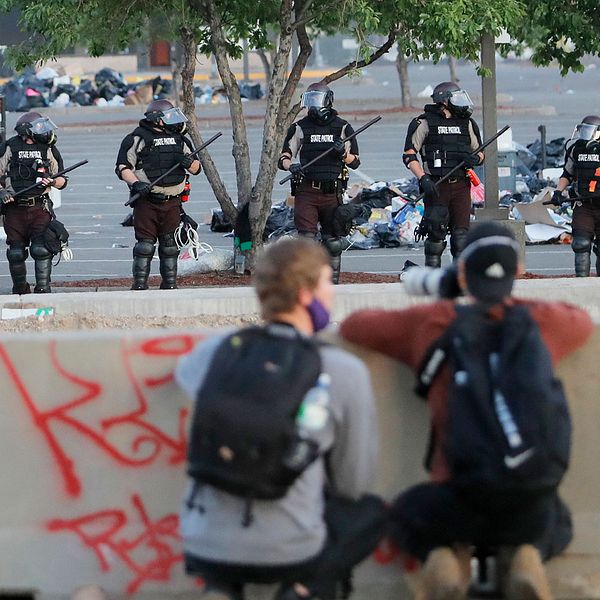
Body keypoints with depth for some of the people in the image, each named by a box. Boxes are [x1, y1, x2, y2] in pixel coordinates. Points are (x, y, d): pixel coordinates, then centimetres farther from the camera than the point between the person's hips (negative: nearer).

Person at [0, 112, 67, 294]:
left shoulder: (49, 149, 8)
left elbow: (62, 181, 12)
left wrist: (52, 182, -10)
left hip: (40, 208, 0)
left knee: (41, 249, -14)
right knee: (16, 252, 5)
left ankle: (43, 288, -11)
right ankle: (20, 289, 20)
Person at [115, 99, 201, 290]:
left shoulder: (179, 139, 15)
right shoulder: (137, 139, -1)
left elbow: (196, 168, 19)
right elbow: (123, 167, -4)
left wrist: (189, 162, -5)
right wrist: (136, 183, -21)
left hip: (172, 202, 5)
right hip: (146, 201, -5)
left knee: (170, 244, 6)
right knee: (145, 244, -7)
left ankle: (170, 283, 12)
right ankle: (139, 285, -5)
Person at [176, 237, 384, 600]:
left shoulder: (219, 350, 1)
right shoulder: (345, 371, -8)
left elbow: (185, 371, 28)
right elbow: (353, 483, 1)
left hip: (203, 548, 3)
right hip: (287, 553, -3)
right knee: (371, 512, 28)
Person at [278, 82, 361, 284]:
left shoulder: (342, 127, 7)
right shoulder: (300, 127, 8)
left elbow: (355, 161, 9)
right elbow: (283, 158, 6)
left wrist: (342, 154, -12)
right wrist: (291, 166, -17)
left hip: (332, 192, 0)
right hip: (306, 191, 0)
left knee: (332, 241, 3)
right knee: (306, 237, -10)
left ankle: (333, 281, 13)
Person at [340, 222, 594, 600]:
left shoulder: (430, 324, 2)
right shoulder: (540, 321, 5)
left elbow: (352, 326, 20)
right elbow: (583, 321, 30)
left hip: (460, 501, -1)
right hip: (529, 506, 1)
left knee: (408, 515, 35)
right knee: (557, 525, 38)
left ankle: (444, 557, 1)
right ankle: (528, 559, 3)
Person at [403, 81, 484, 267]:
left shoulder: (467, 123, 14)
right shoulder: (424, 123, 0)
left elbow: (479, 152, 22)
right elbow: (409, 155, -2)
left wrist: (475, 159, -3)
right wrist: (423, 179, -15)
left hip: (461, 187, 4)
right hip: (437, 187, -4)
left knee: (461, 232, -2)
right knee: (436, 234, -3)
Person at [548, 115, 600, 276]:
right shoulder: (576, 150, 8)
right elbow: (567, 175, 21)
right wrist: (558, 191, 6)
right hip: (583, 206, 2)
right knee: (581, 244, -9)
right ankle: (582, 279, -8)